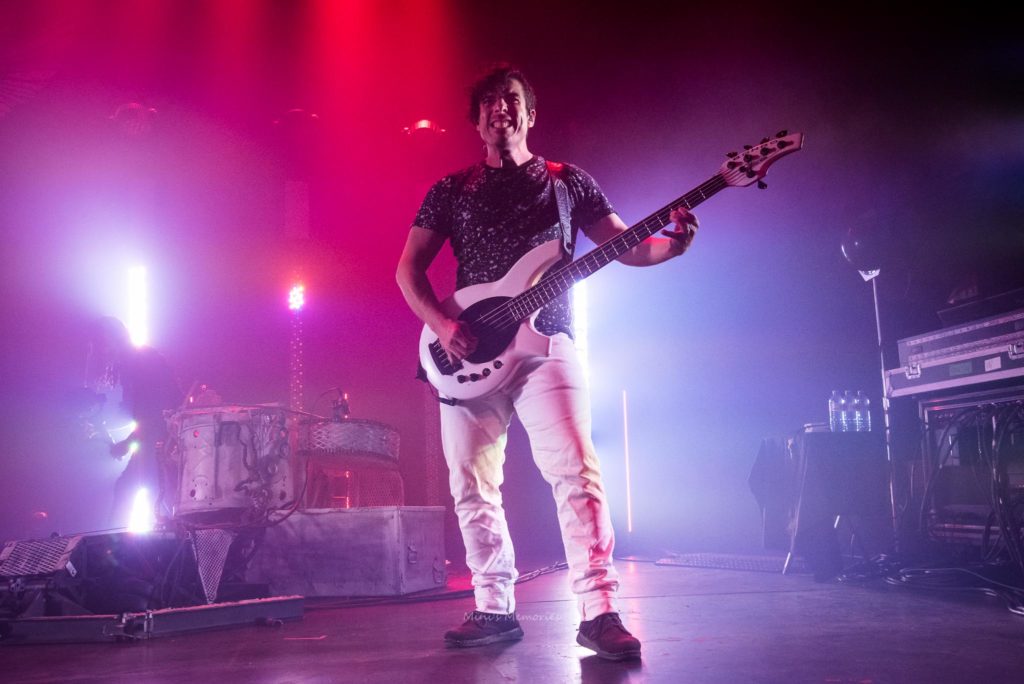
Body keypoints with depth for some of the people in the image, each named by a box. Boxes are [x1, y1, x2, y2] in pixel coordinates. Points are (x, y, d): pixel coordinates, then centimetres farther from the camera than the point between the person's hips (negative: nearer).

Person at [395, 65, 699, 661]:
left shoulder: (568, 181, 11)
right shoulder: (451, 190, 14)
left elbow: (624, 244, 8)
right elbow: (409, 266, 10)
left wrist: (671, 244, -14)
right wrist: (442, 324, -8)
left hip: (545, 343, -2)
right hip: (467, 354, 3)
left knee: (576, 471, -15)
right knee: (472, 486, 3)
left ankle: (599, 610, -12)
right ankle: (495, 609, 14)